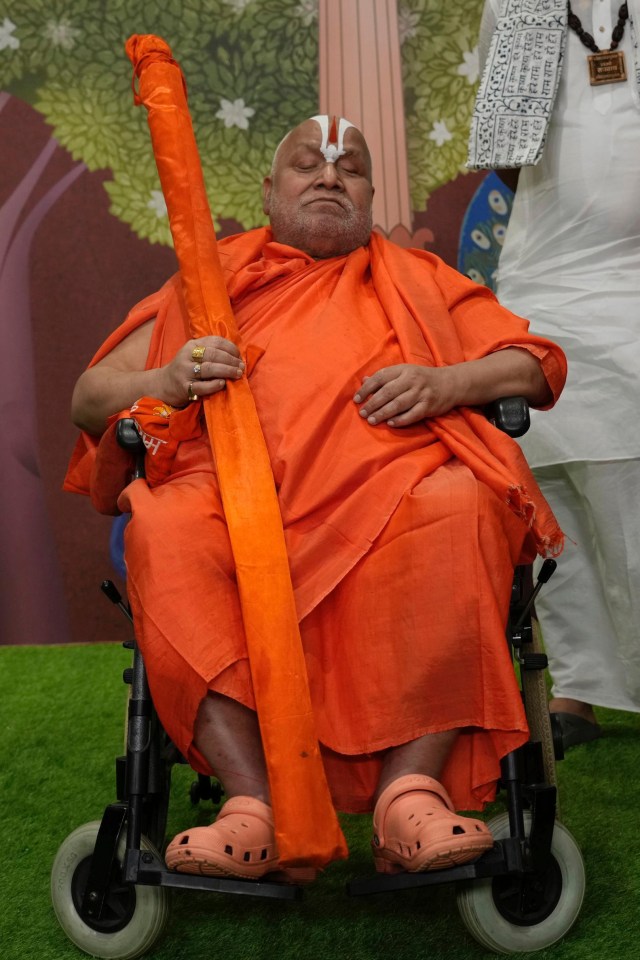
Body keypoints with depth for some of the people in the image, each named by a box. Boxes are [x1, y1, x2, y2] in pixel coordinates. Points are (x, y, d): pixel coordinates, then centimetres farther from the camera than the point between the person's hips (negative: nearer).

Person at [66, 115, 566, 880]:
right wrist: (172, 380, -2)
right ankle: (252, 804, -34)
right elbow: (90, 397, 22)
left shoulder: (418, 278, 30)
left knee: (461, 509, -34)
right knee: (164, 529, -33)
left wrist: (448, 383, -1)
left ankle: (412, 789, -34)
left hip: (393, 481, 0)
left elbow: (541, 363, 20)